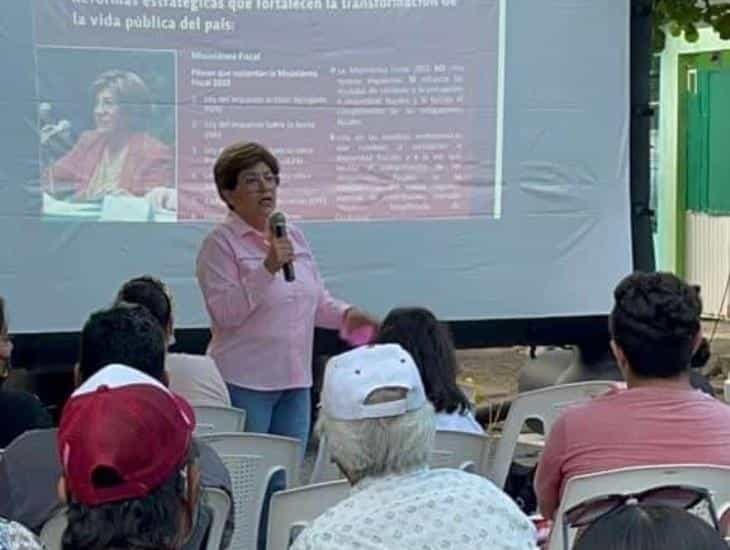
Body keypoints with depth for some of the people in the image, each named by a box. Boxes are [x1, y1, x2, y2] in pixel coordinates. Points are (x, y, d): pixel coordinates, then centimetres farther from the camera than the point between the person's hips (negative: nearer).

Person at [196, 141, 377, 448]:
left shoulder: (294, 237, 13)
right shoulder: (221, 244, -7)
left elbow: (317, 301, 19)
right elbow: (224, 313, -18)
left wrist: (345, 315, -1)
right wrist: (267, 268, -25)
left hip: (295, 382, 6)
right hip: (244, 384, -6)